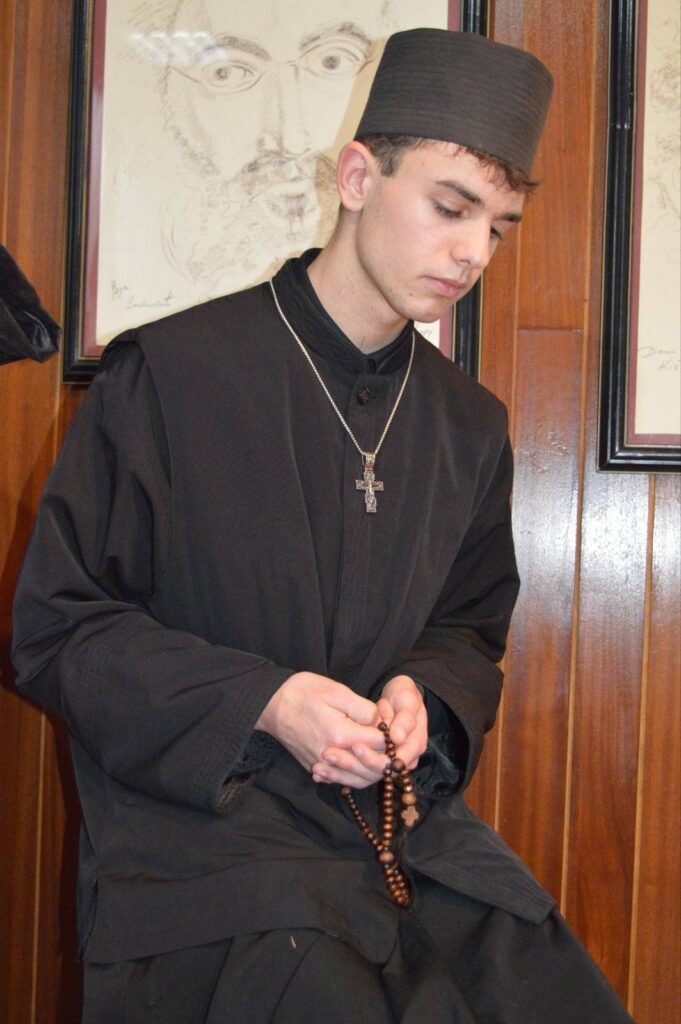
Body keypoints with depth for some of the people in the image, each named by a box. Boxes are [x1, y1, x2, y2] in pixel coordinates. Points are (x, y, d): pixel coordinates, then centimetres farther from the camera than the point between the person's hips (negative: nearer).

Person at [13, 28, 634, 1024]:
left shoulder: (470, 425, 10)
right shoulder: (169, 374, -6)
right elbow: (58, 625, -4)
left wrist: (424, 696, -4)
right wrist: (259, 701, -16)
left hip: (405, 822, 5)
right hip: (196, 822, -4)